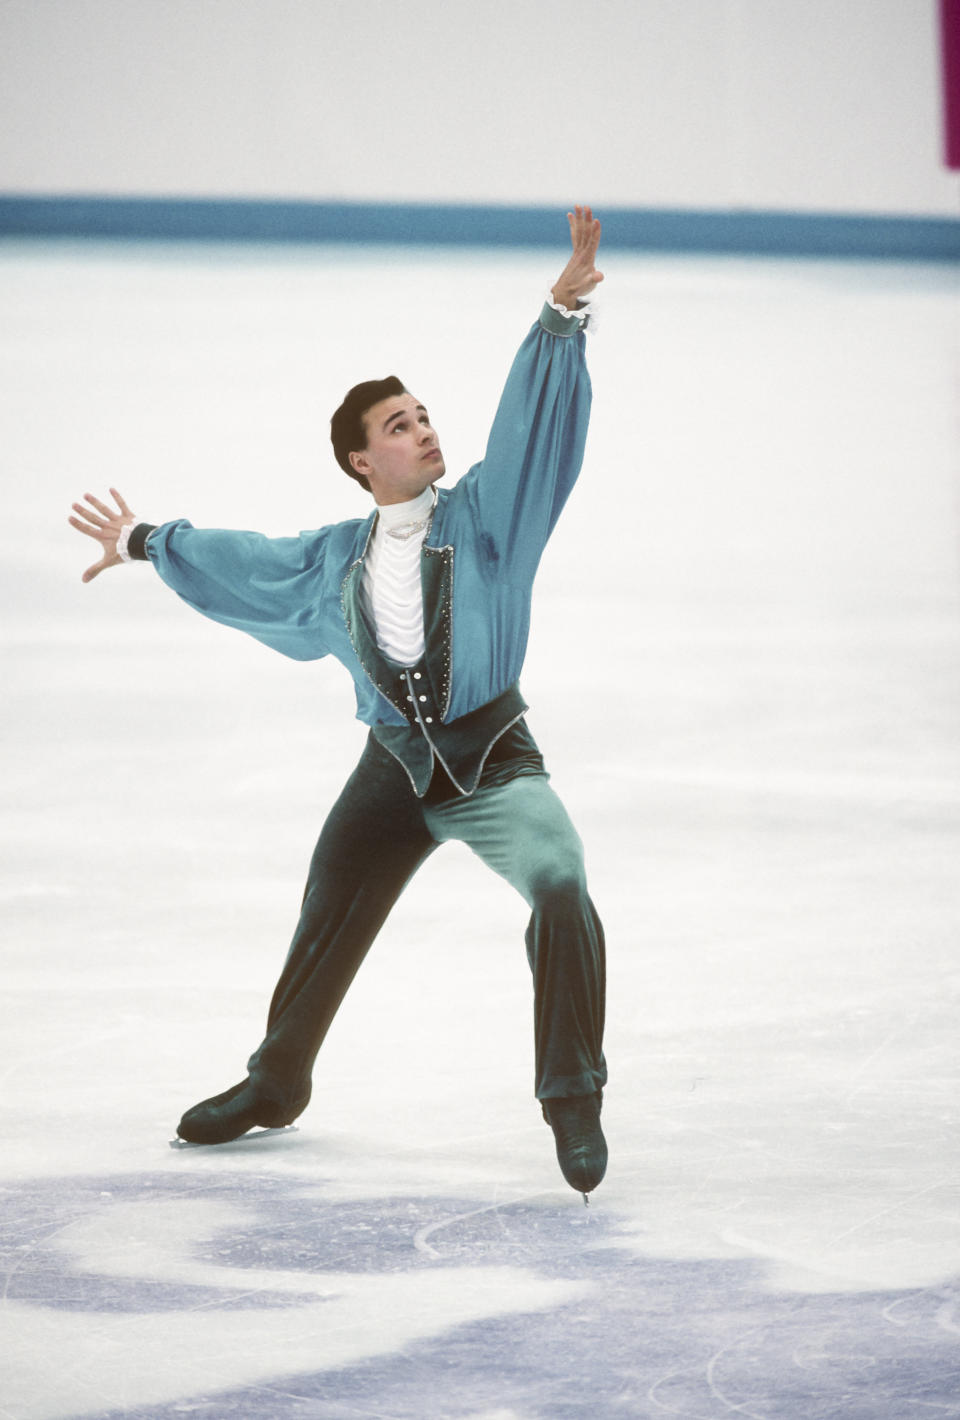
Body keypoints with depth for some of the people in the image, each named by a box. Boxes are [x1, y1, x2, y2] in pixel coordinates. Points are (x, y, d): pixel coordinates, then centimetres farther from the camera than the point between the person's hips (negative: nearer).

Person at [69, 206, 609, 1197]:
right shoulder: (337, 559, 10)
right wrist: (147, 543, 39)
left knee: (560, 888, -28)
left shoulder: (483, 512, 0)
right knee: (327, 928, 13)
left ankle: (573, 1097, -18)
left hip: (494, 760, -4)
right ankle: (276, 1084, 39)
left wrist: (563, 313, -24)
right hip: (393, 769, 4)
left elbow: (536, 418, -11)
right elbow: (246, 564, 26)